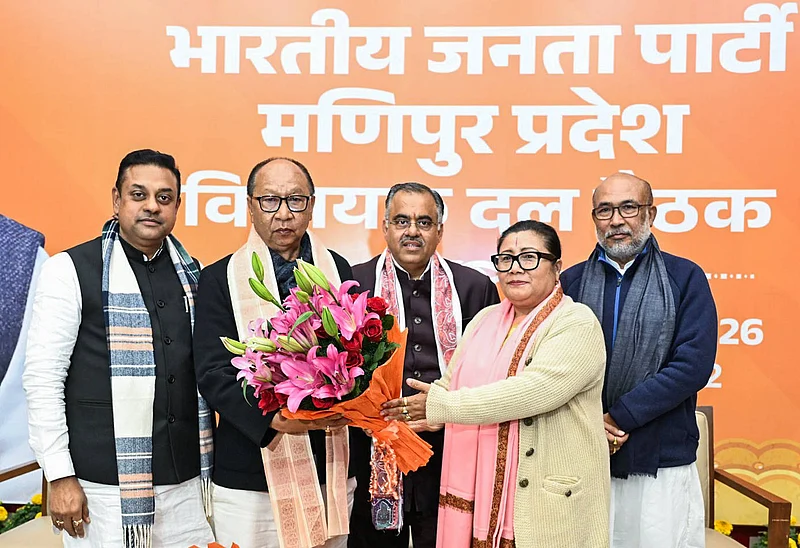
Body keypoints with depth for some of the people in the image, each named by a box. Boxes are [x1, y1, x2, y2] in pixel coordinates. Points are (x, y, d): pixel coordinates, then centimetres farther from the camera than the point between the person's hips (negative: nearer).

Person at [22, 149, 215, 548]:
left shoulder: (192, 273, 8)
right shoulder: (71, 270, -5)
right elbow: (42, 378, -6)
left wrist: (212, 463, 11)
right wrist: (60, 476, -9)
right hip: (105, 488, -4)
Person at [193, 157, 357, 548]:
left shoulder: (337, 270, 6)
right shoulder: (219, 279, -2)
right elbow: (212, 375, -8)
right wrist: (272, 418, -23)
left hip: (331, 470, 3)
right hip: (249, 477, -3)